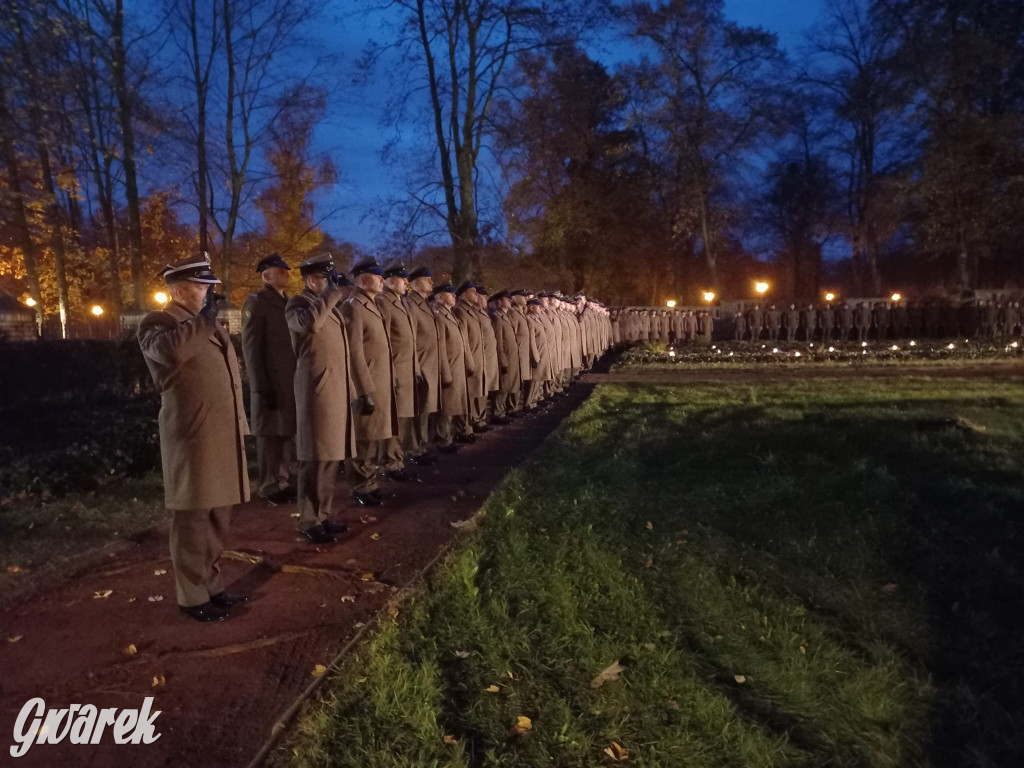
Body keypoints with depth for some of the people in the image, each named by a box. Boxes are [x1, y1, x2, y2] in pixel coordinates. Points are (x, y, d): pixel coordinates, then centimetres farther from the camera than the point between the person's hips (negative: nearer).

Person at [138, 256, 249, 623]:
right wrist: (201, 318, -17)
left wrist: (239, 424, 20)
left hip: (222, 435, 8)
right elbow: (170, 351, -32)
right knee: (193, 519, 1)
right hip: (192, 438, -8)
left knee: (218, 517, 14)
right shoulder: (157, 323, -6)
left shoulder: (209, 324, 20)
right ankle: (192, 596, 12)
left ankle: (211, 585, 27)